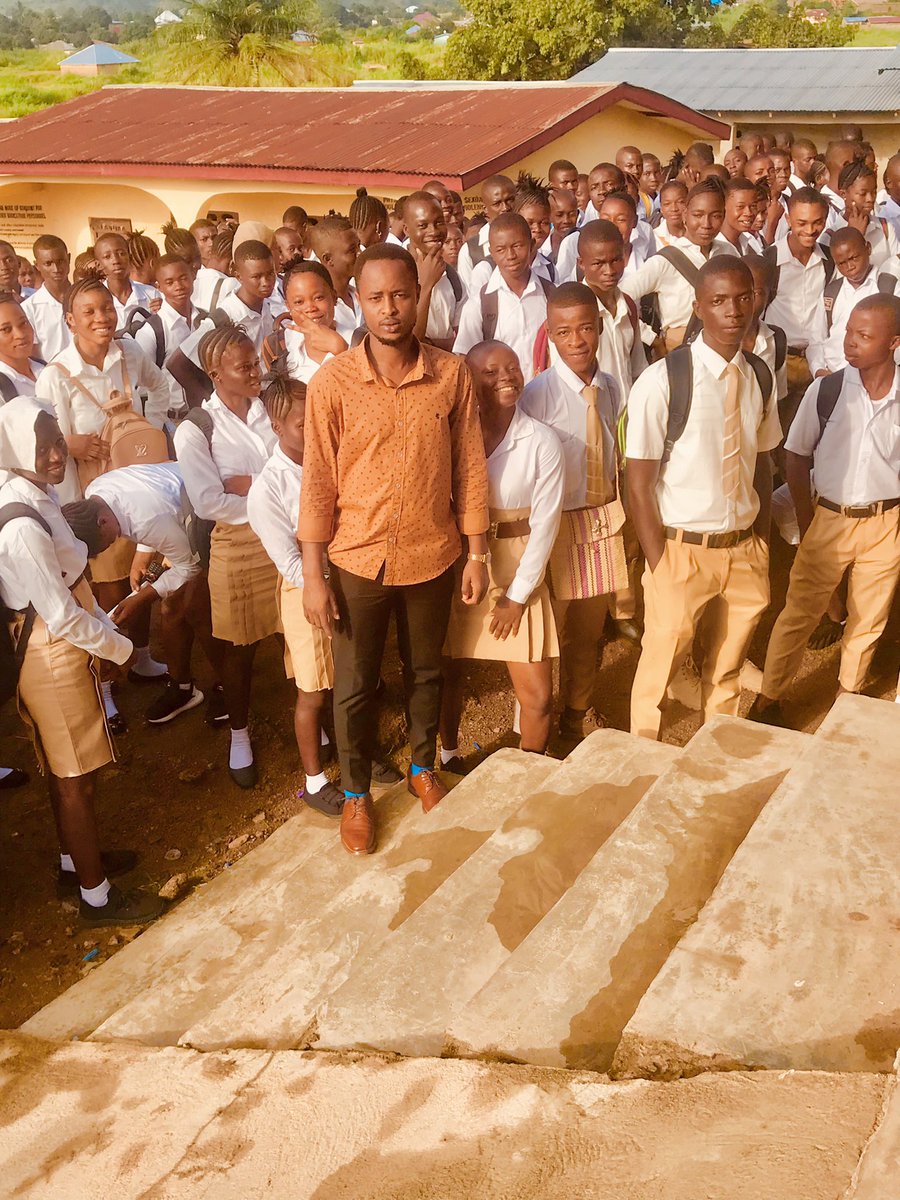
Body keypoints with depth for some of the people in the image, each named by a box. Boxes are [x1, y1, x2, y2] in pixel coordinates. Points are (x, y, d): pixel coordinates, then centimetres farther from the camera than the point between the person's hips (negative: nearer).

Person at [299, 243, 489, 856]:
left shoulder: (453, 374, -7)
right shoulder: (331, 383, -12)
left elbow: (470, 467, -1)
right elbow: (317, 484, -8)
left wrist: (477, 555, 1)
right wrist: (313, 577, -8)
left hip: (434, 555, 2)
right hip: (358, 559, -1)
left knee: (426, 672, 21)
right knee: (355, 685, 13)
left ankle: (424, 767, 46)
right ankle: (356, 793, 35)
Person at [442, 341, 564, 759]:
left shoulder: (541, 442, -9)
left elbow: (544, 525, -7)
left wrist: (518, 595, -6)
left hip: (518, 571, 0)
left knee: (537, 694, 1)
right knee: (449, 676, 15)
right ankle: (449, 757, 41)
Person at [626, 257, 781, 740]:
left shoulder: (761, 378, 1)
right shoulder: (662, 381, -15)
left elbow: (762, 464, 11)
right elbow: (638, 484, -12)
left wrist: (761, 546, 6)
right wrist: (661, 568, -13)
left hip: (743, 549, 5)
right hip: (682, 550, -5)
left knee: (727, 670, 20)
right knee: (661, 666, 8)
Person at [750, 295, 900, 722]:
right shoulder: (825, 390, -9)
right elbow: (796, 459, -2)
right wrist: (807, 522, -3)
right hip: (830, 519, -1)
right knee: (798, 614, 5)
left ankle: (849, 696, 35)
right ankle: (768, 698, 19)